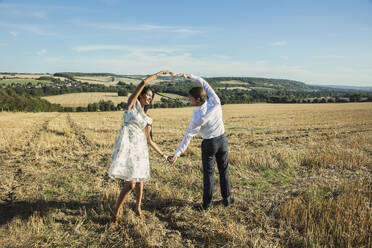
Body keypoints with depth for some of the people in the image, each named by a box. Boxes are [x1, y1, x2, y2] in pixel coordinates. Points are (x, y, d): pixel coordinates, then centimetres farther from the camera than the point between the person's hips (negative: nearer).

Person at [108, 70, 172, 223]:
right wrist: (160, 73, 5)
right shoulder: (132, 103, 6)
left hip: (140, 148, 6)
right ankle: (116, 214, 6)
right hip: (127, 146, -6)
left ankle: (138, 209, 32)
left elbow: (149, 140, 19)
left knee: (140, 181, 11)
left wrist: (162, 154, 18)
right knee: (130, 184, -10)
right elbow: (143, 83, -3)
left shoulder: (147, 118, 19)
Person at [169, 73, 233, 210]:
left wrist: (177, 153, -15)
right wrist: (189, 76, -2)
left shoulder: (197, 117, -25)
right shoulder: (215, 102, -16)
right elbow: (204, 83, -2)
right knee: (224, 170, 16)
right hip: (222, 139, 5)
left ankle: (206, 203, 18)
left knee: (208, 173, 8)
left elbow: (188, 135, -21)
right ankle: (227, 198, 27)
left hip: (209, 143, -4)